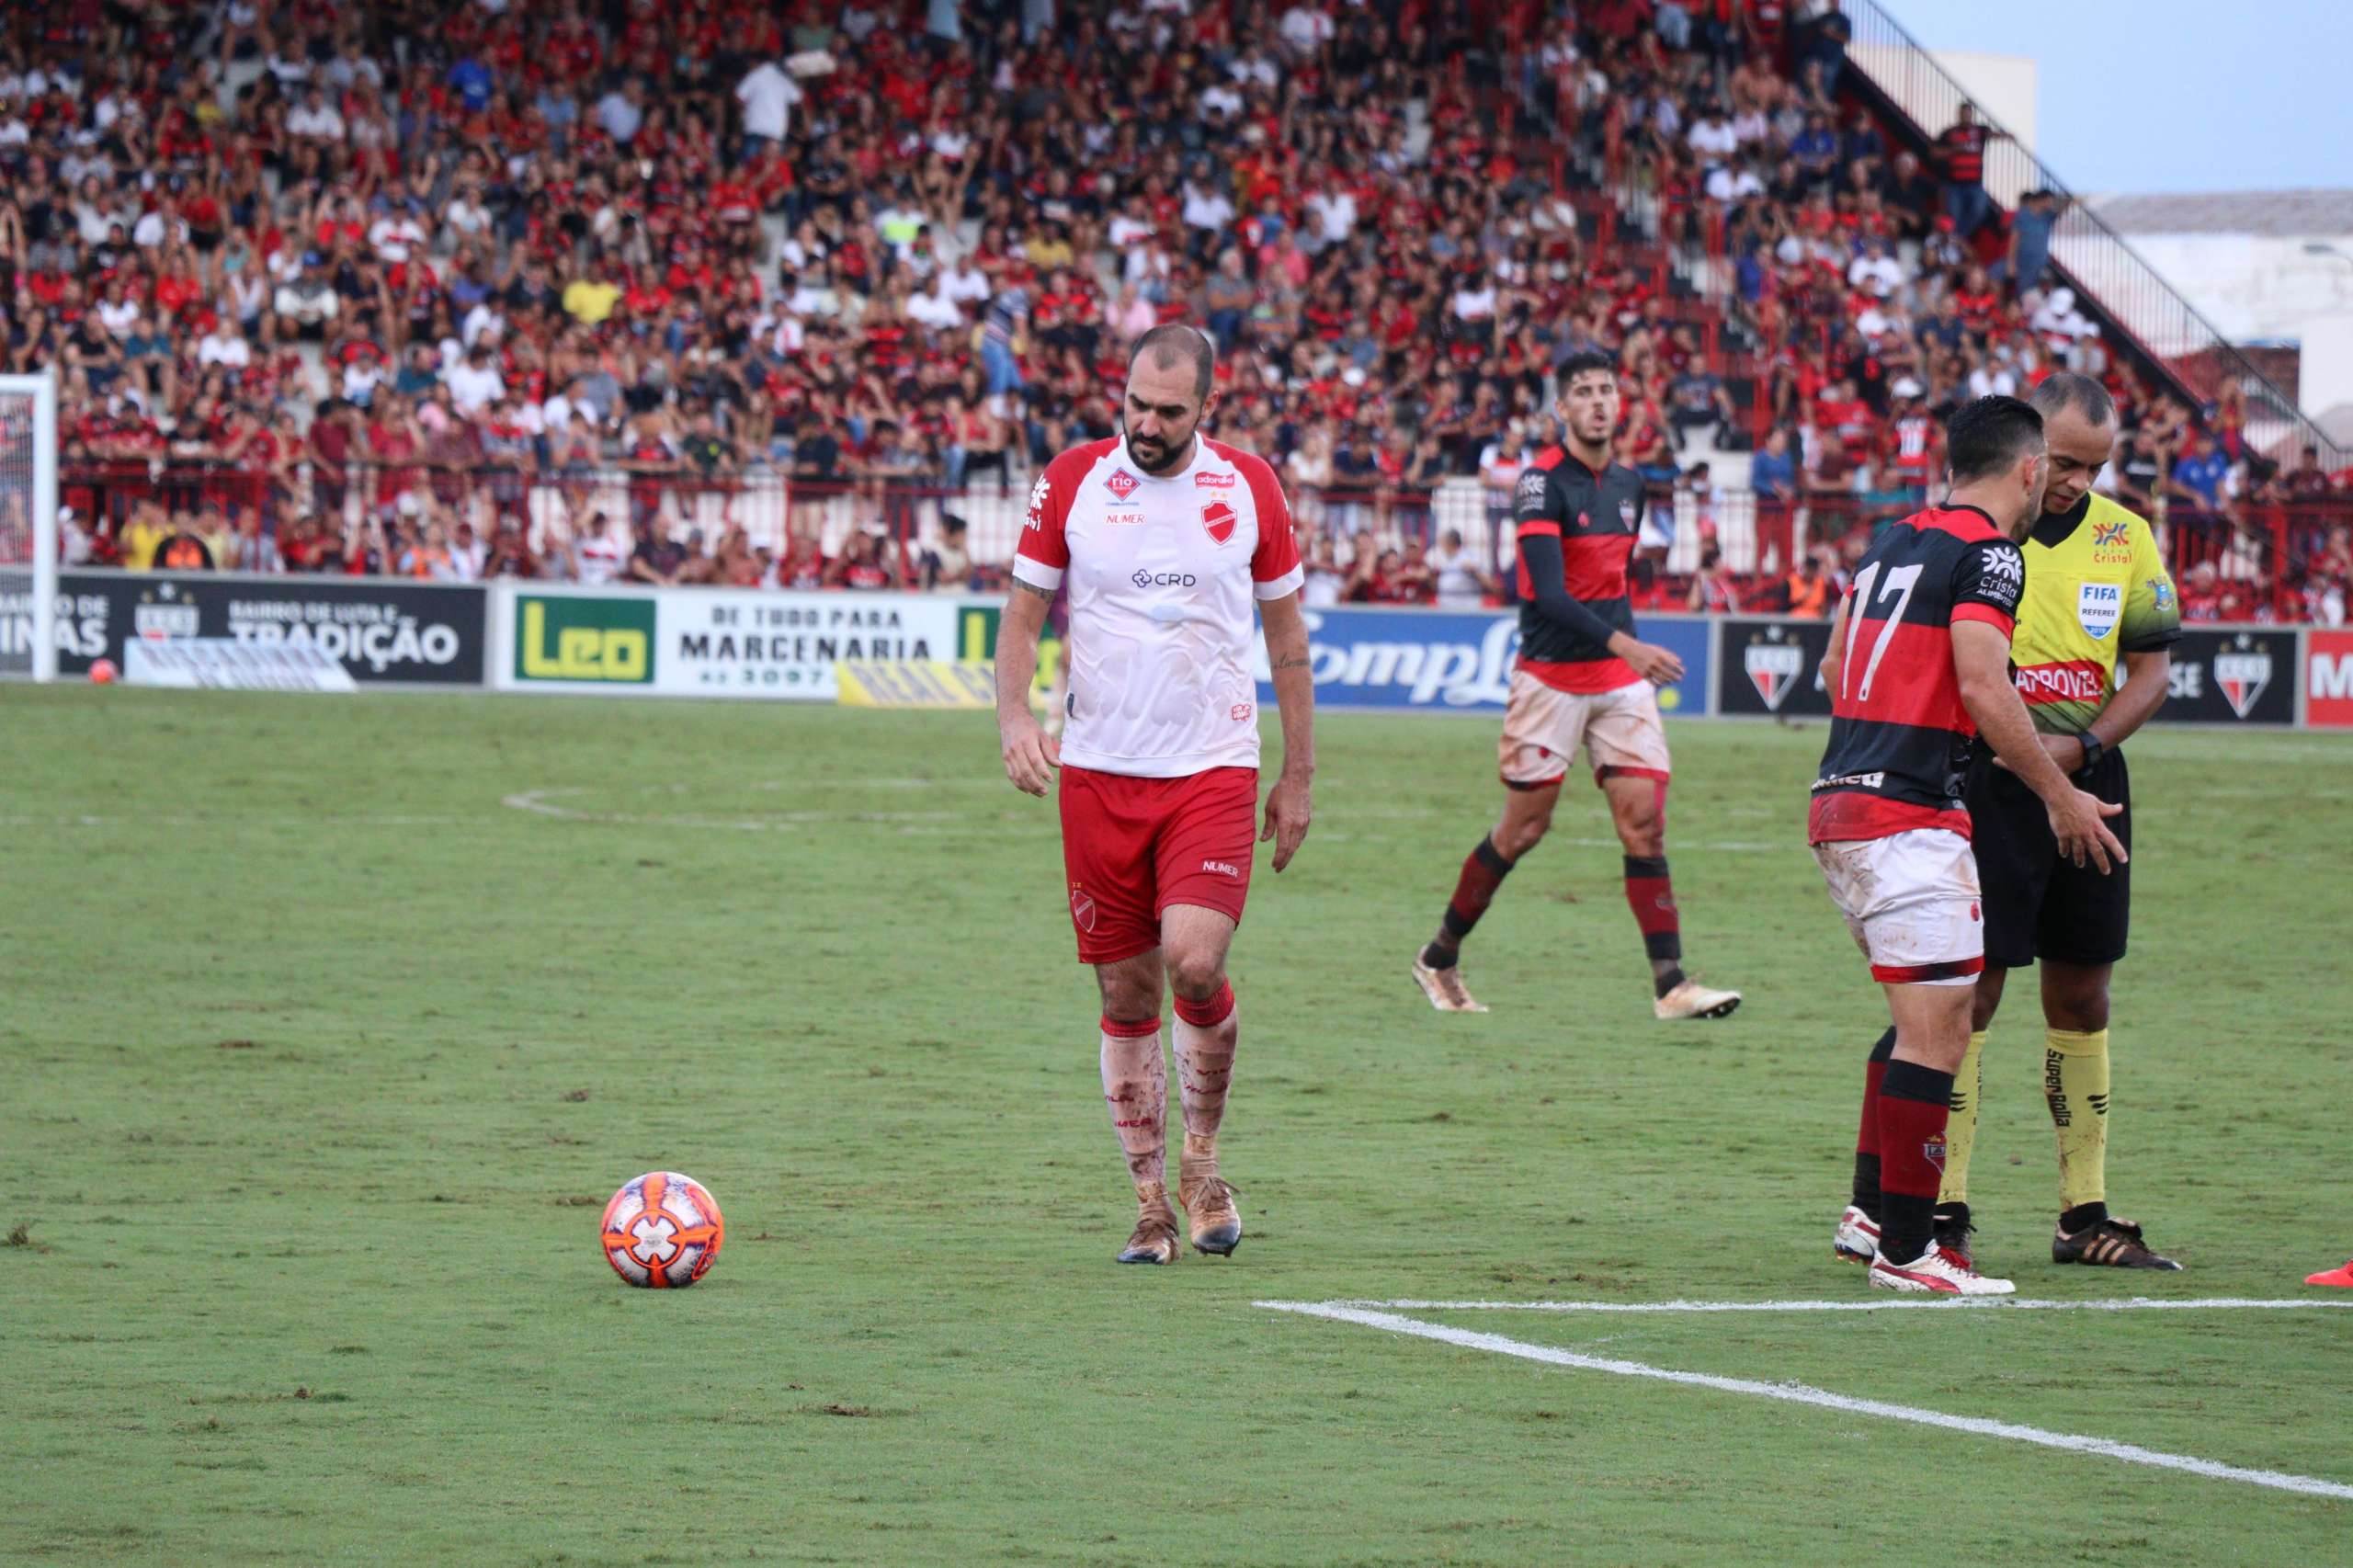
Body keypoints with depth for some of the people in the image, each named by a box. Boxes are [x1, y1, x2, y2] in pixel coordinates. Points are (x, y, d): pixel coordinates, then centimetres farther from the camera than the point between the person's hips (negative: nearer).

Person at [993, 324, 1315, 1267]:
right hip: (1098, 769, 1)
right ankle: (1151, 1206, 13)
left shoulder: (1247, 489, 3)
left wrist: (1298, 776, 10)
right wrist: (1014, 715, -12)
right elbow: (1023, 615, 7)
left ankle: (1202, 1163, 6)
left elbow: (1286, 634, 11)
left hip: (1212, 770, -1)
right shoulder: (1072, 482, 2)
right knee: (1125, 995, 3)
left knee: (1195, 965, -18)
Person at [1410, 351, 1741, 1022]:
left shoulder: (1628, 483, 10)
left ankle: (1670, 984, -10)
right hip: (1551, 677, -6)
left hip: (1621, 676, 6)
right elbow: (1548, 594, -24)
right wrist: (1622, 644, -34)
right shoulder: (1543, 481, -13)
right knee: (1523, 829, 1)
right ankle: (1439, 959, 20)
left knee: (1645, 818, -6)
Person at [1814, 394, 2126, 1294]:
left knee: (1930, 1017, 18)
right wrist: (2060, 797, -11)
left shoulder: (1893, 542, 17)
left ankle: (1870, 1212, 18)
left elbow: (1834, 668, 23)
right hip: (1911, 816, -9)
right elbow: (1984, 689, -19)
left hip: (1840, 805, 9)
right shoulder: (1988, 553, -9)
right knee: (1937, 1027, -6)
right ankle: (1905, 1247, -6)